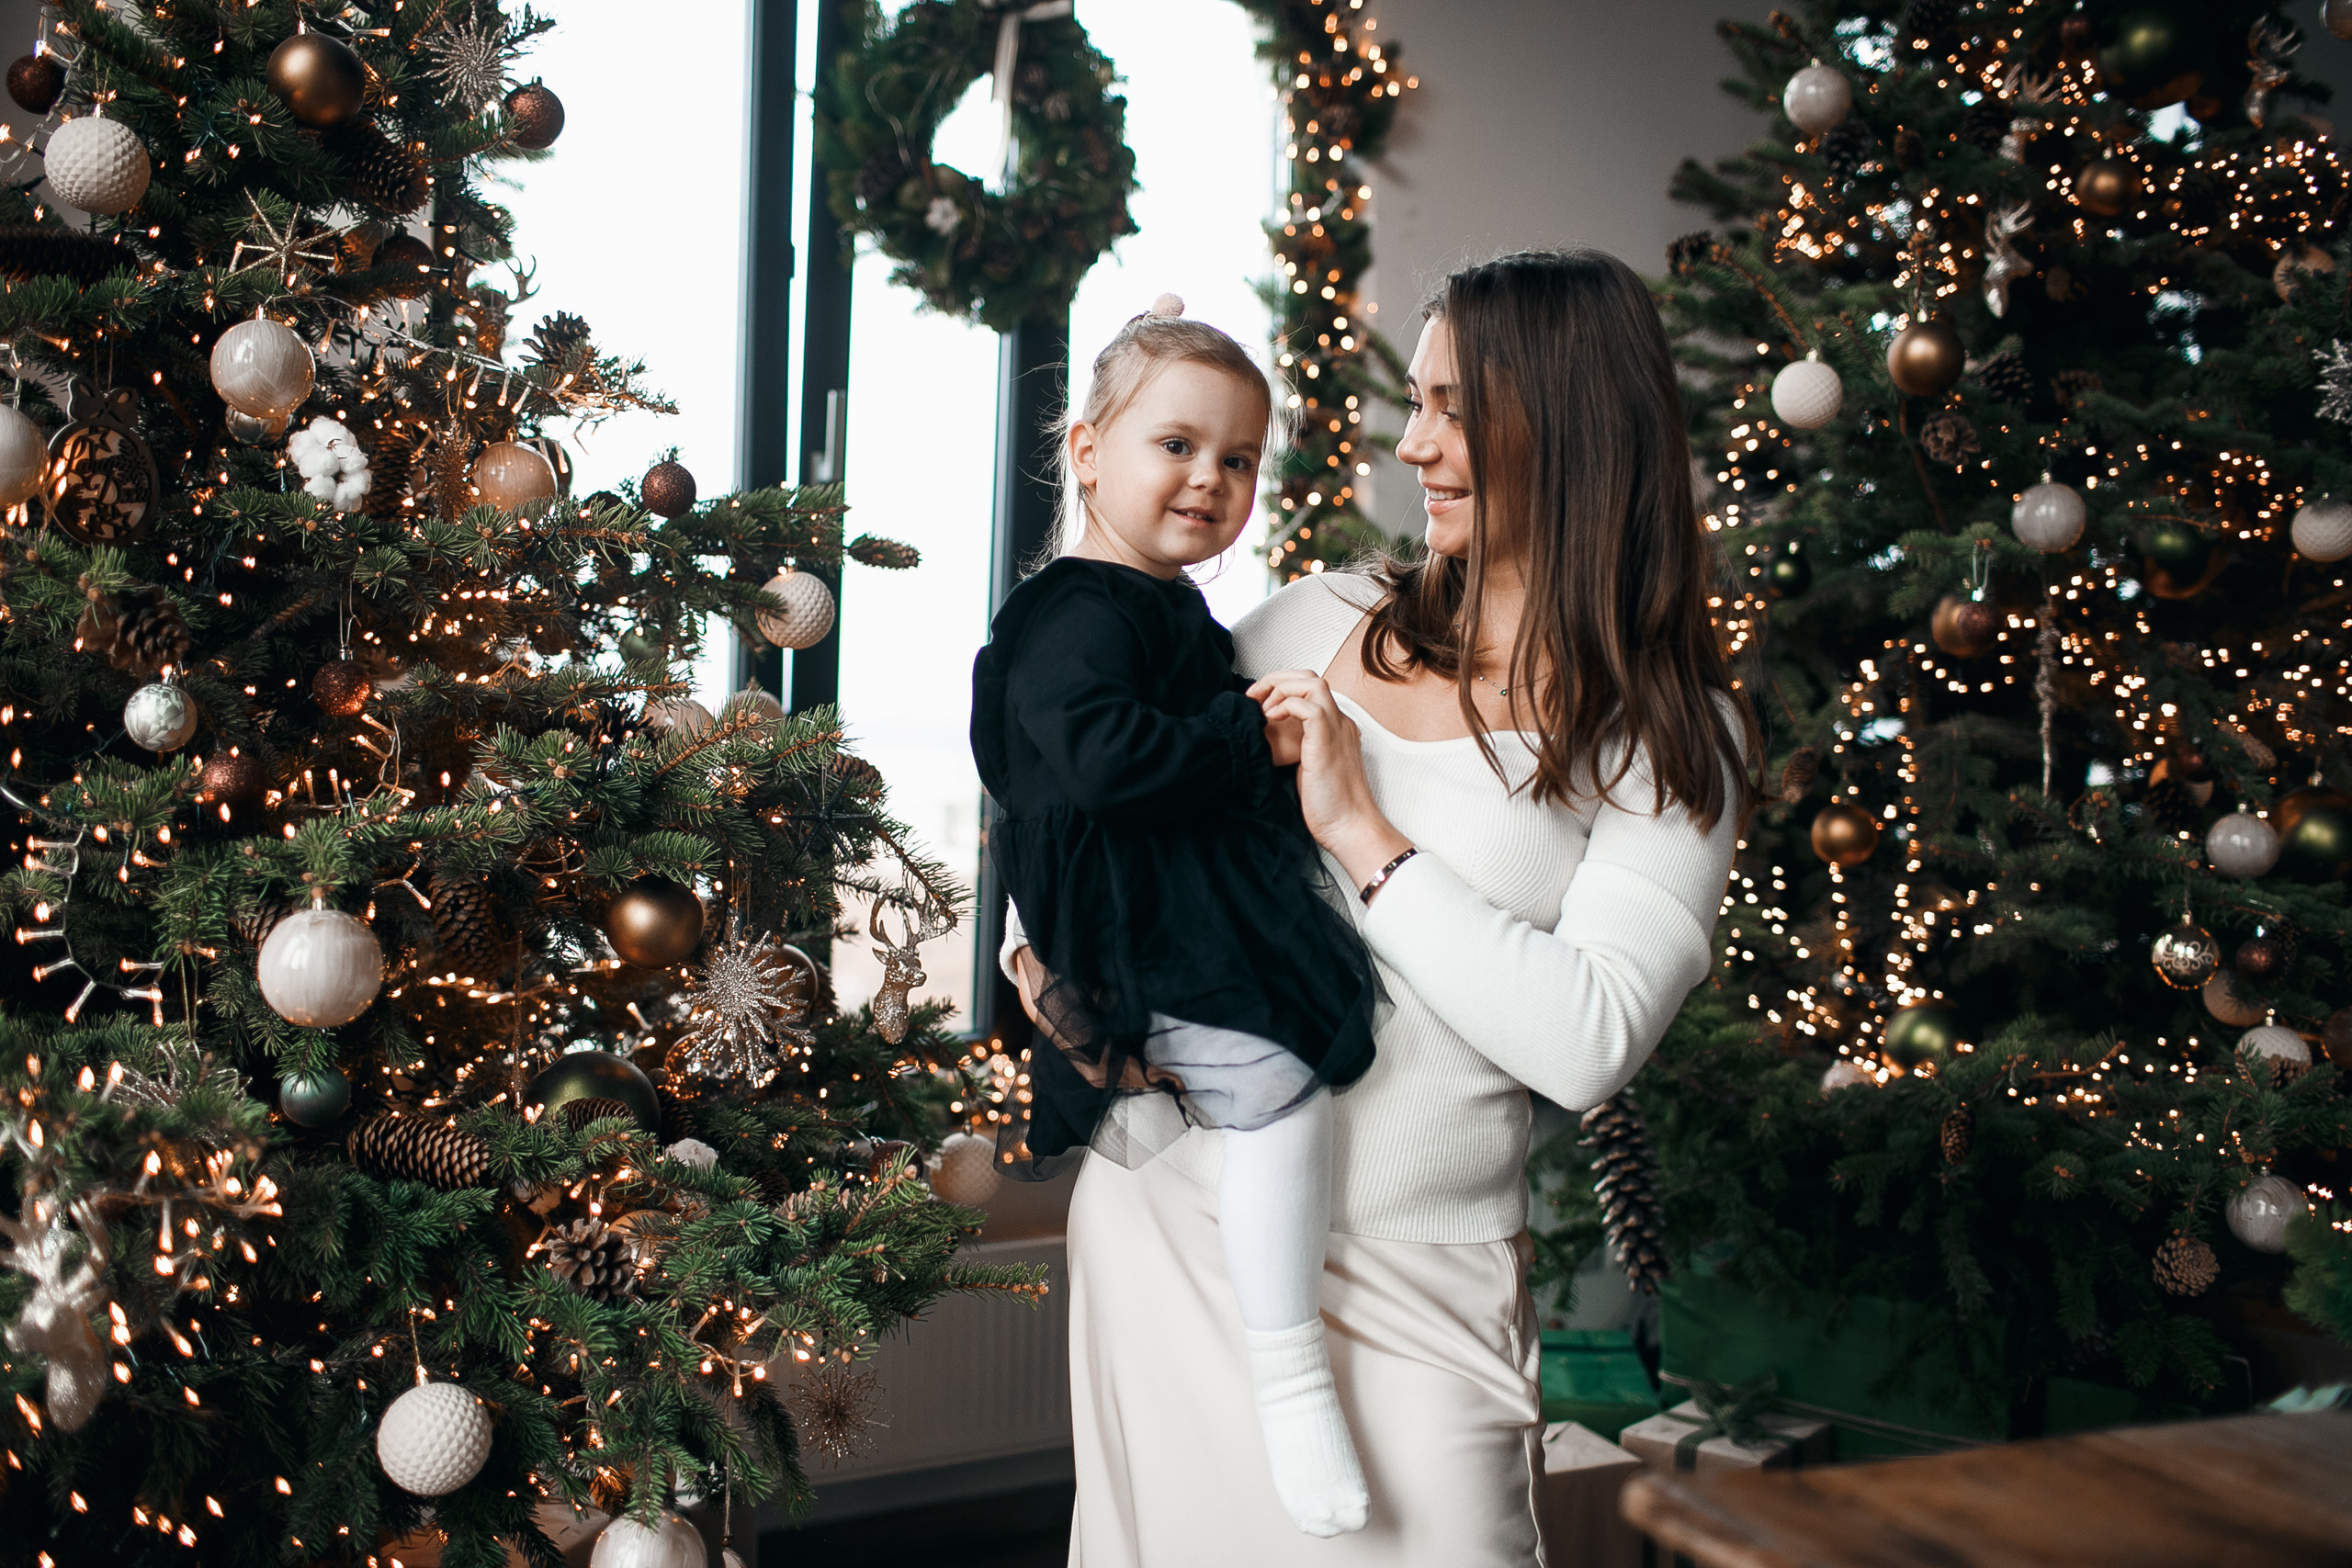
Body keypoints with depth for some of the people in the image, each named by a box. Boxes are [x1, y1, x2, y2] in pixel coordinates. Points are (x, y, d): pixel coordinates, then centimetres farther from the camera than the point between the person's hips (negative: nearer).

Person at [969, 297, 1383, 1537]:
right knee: (1275, 1083, -19)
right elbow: (1095, 750, -33)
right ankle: (1287, 1373, -14)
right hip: (1144, 917, -11)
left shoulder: (1162, 605, 15)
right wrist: (1254, 737, -27)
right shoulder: (1088, 614, -19)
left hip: (1187, 902, 11)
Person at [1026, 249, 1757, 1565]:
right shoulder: (1323, 621, 6)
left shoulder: (1674, 738, -4)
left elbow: (1592, 1045, -17)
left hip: (1415, 1284, -3)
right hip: (1167, 1212, 3)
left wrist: (1366, 835, -17)